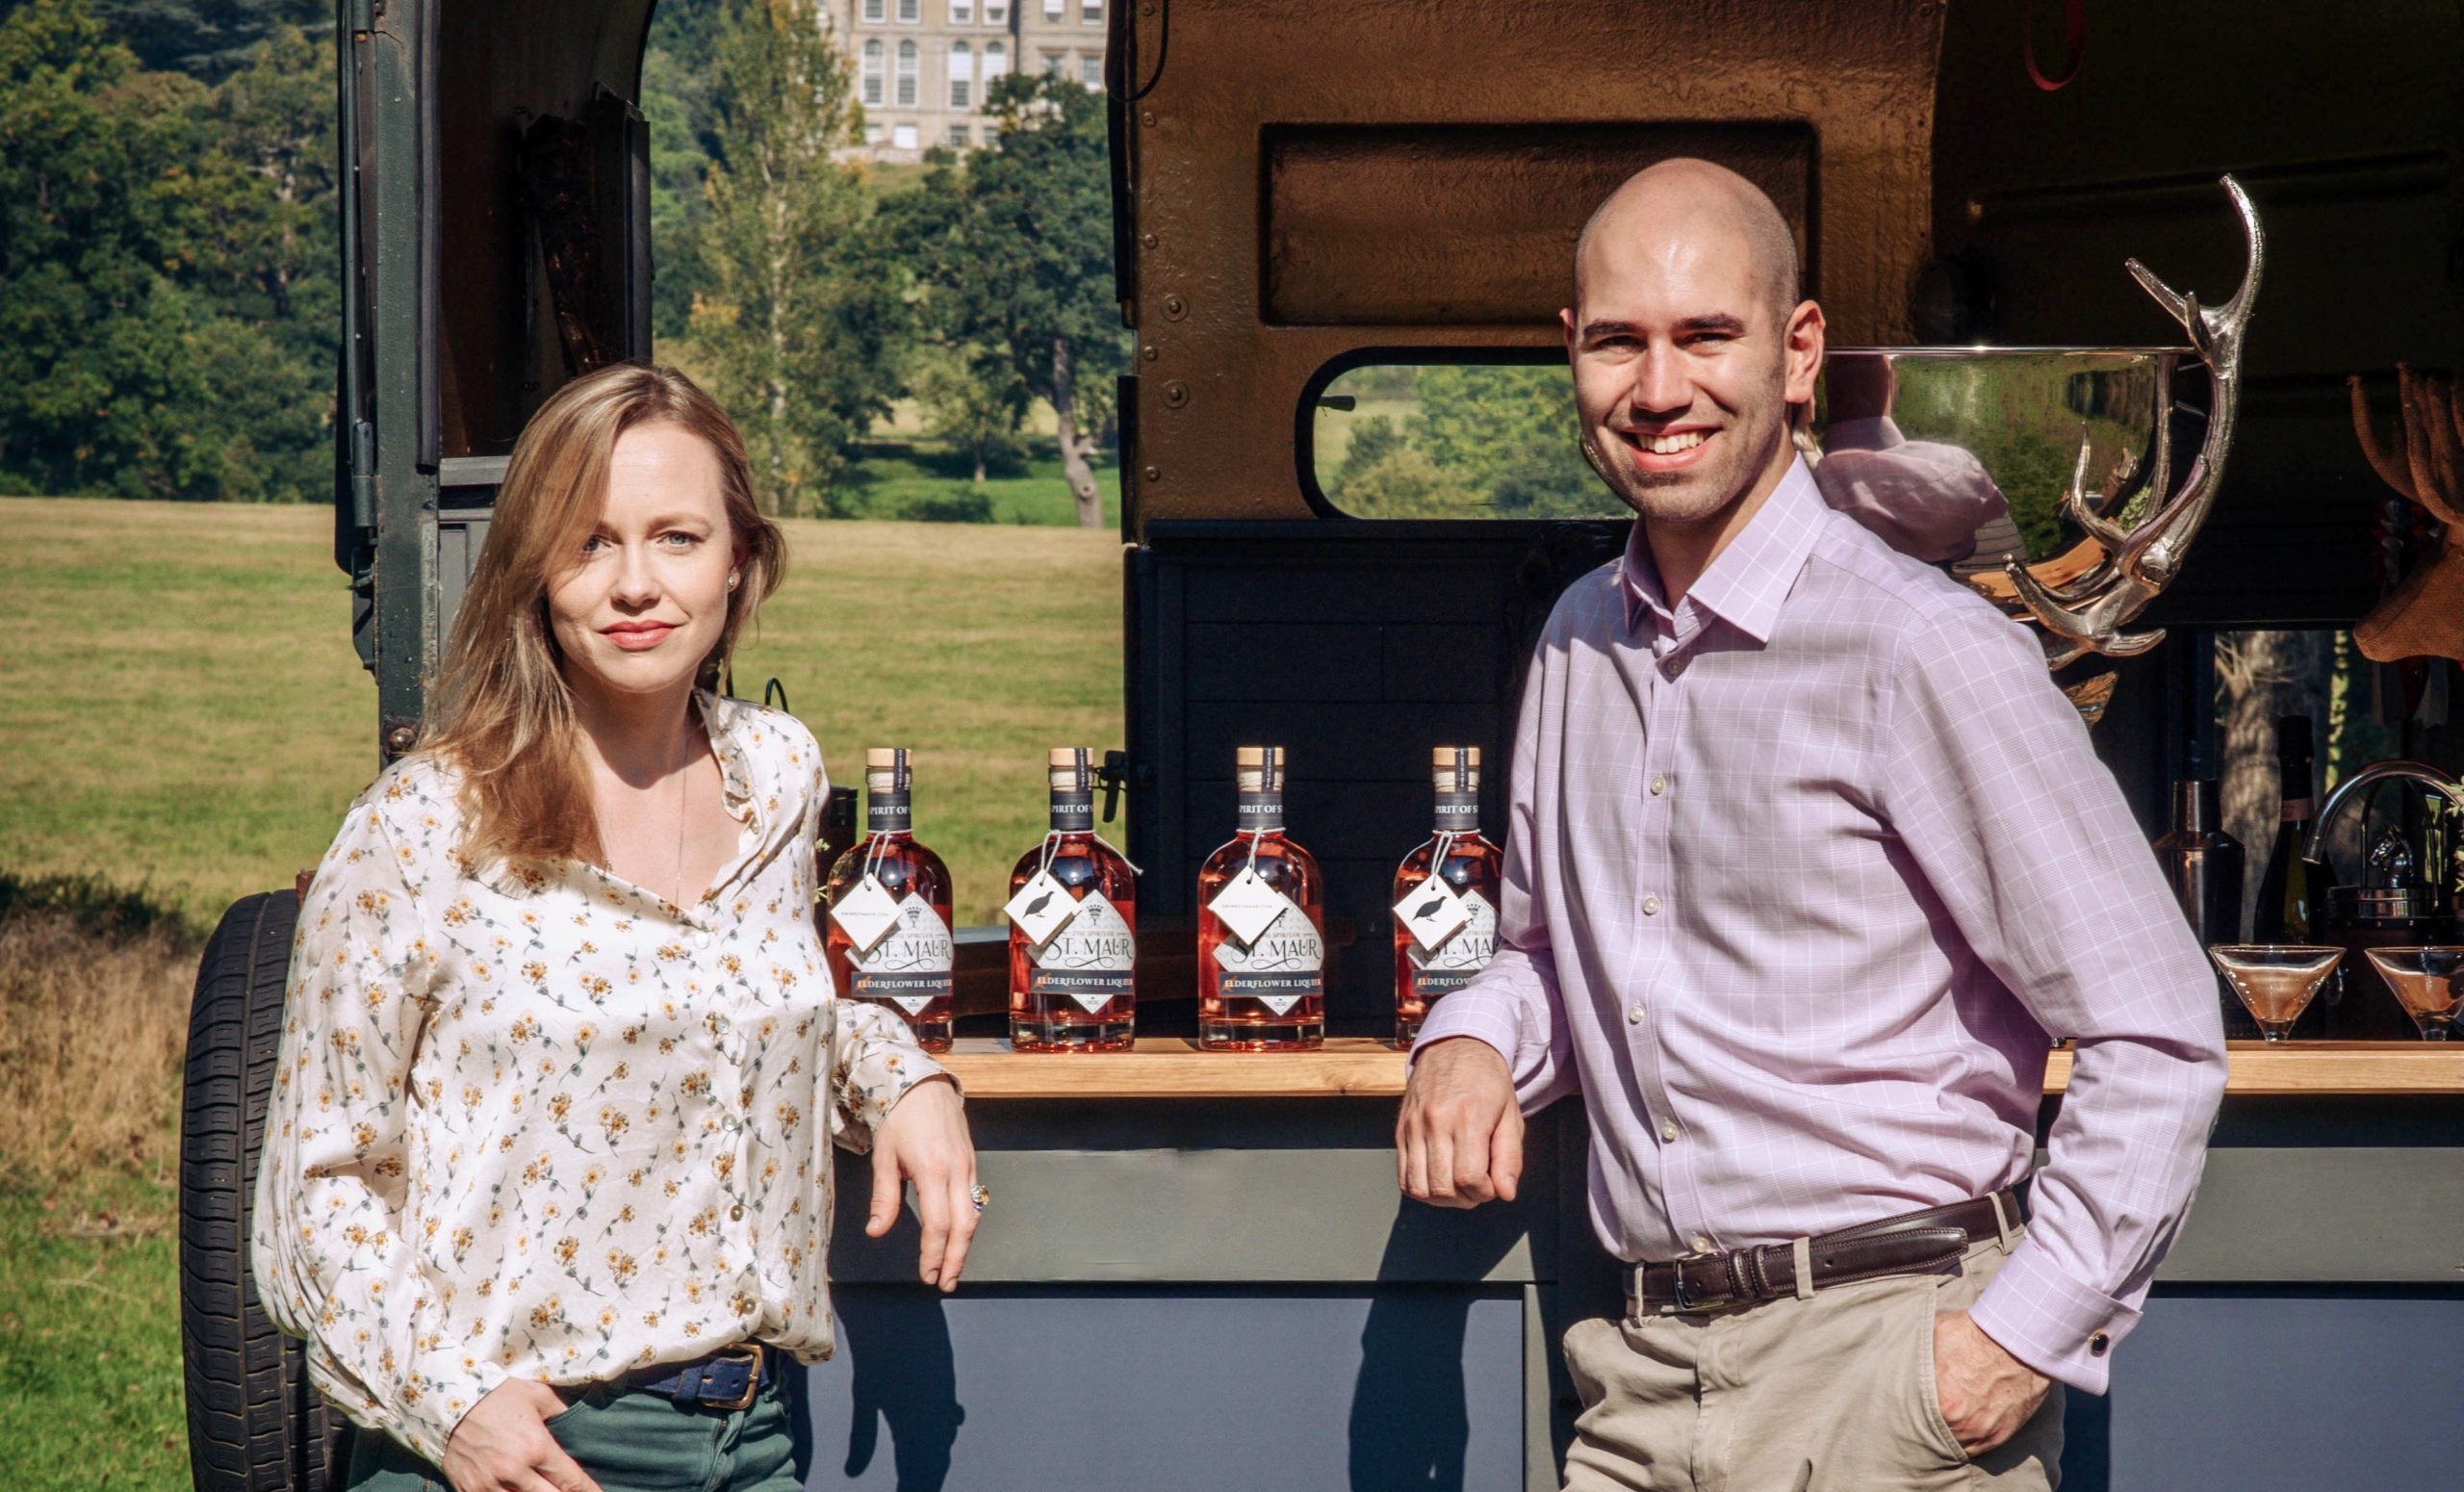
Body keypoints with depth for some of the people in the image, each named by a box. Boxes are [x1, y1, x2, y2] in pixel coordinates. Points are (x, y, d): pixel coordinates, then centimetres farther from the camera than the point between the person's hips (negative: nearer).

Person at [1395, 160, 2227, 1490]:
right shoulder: (1580, 639, 9)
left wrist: (2024, 1340, -14)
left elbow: (2158, 1041, -10)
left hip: (1885, 1378, -6)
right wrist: (1471, 1041, 3)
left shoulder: (1923, 652, -12)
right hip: (1644, 1380, 6)